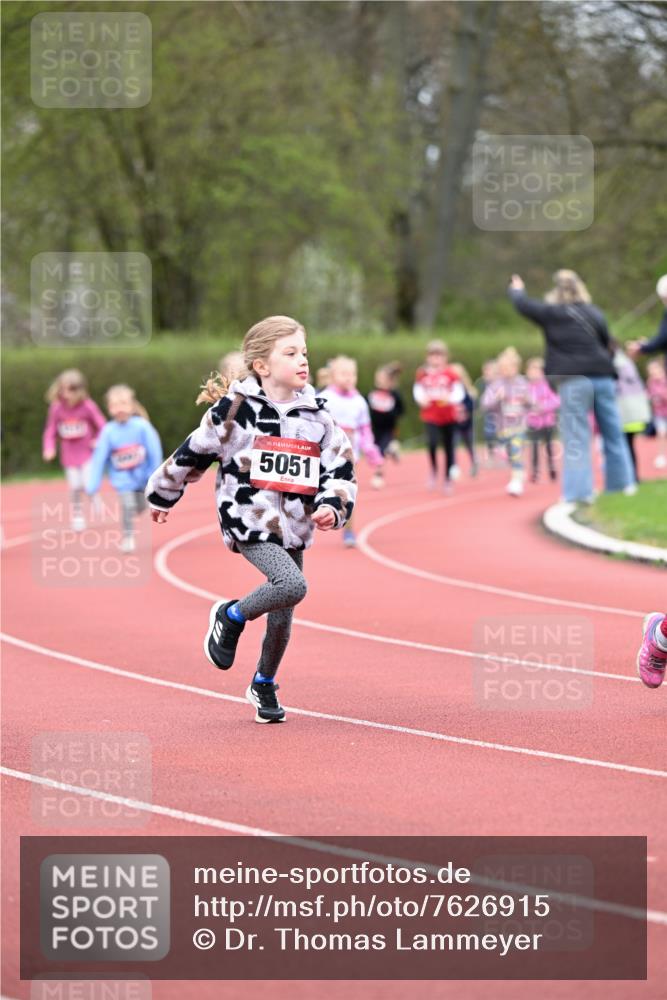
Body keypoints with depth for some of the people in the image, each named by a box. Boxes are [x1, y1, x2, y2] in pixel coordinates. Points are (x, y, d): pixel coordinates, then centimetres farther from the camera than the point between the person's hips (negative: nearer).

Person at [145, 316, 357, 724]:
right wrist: (162, 496, 15)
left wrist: (332, 506, -9)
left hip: (295, 528, 5)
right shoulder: (235, 410, -8)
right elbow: (193, 453, 4)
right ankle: (231, 617, -1)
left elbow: (341, 468, 10)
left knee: (282, 615, 10)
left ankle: (264, 685, 34)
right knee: (292, 585, -27)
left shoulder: (317, 415, 5)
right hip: (250, 522, -5)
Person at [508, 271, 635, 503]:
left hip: (573, 380, -3)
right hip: (602, 377, 3)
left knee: (576, 439, -3)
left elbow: (524, 305, 13)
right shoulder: (594, 313, 9)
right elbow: (606, 343, 14)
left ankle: (579, 491, -7)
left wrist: (516, 290, 34)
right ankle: (622, 483, 20)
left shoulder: (551, 313, 0)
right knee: (613, 433, 12)